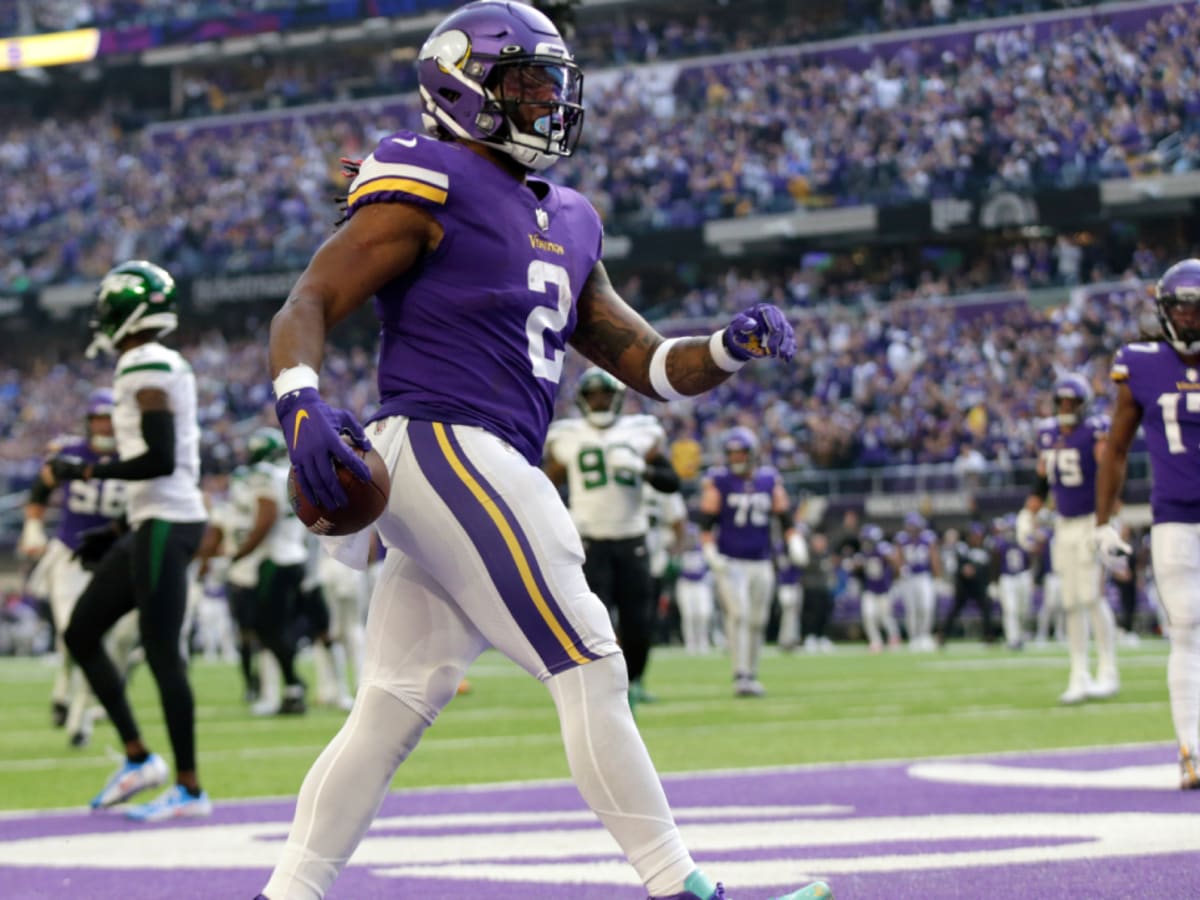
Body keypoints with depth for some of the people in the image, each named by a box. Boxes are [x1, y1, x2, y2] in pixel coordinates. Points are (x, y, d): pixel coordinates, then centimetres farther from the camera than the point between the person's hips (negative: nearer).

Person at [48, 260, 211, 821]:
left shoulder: (147, 368, -14)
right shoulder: (164, 368, 16)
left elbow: (161, 459, -22)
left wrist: (86, 471, -13)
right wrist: (116, 529, 23)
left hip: (165, 523, -10)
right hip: (152, 523, 10)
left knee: (161, 652, -6)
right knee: (81, 634, 13)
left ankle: (190, 789, 1)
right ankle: (137, 758, 15)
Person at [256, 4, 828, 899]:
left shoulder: (566, 224, 21)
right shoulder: (429, 187, -4)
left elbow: (647, 363, 21)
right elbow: (309, 304, -9)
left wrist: (730, 347, 2)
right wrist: (301, 402, -27)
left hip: (481, 471, 9)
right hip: (444, 447, -9)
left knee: (395, 707, 9)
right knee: (589, 671, -8)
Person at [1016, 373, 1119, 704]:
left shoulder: (1096, 432, -10)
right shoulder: (1048, 435, 9)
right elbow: (1042, 482, 19)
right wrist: (1027, 516, 11)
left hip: (1091, 522, -6)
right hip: (1065, 525, 6)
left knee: (1092, 597, -11)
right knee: (1071, 602, 6)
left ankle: (1108, 673, -1)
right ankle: (1079, 677, 11)